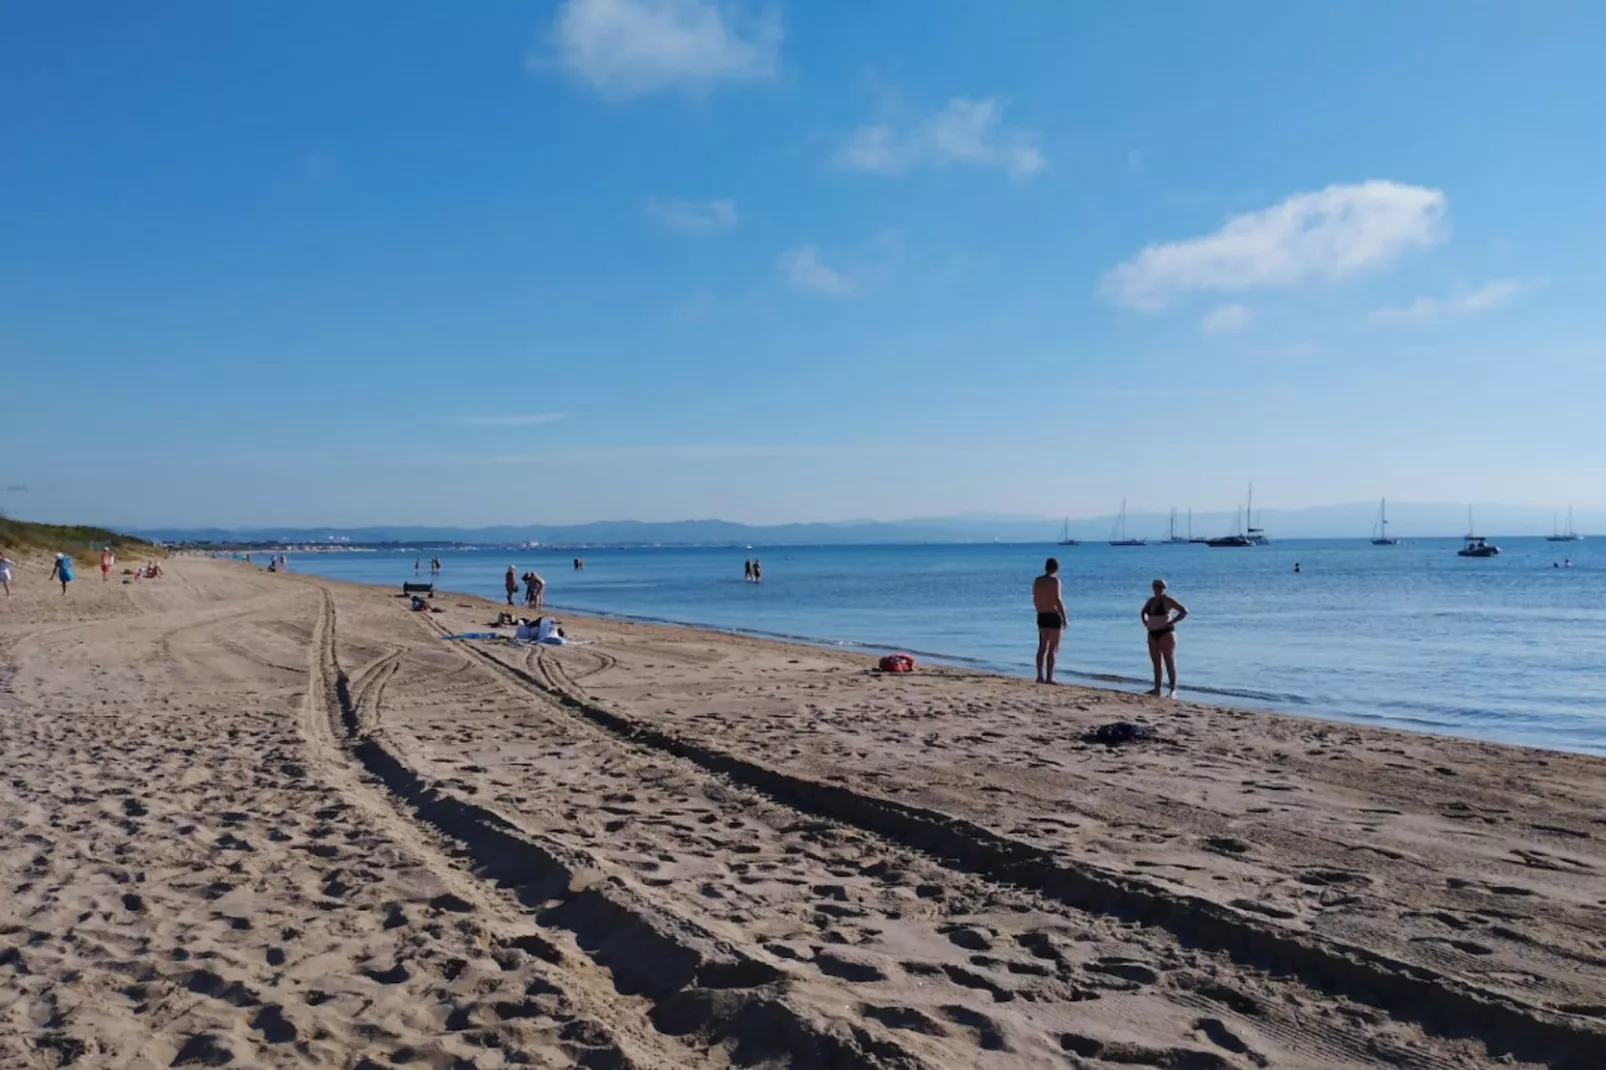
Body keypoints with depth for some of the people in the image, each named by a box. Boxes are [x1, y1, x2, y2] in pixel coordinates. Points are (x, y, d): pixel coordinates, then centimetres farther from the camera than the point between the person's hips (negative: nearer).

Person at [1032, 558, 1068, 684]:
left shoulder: (1037, 581, 8)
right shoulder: (1055, 580, -12)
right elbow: (1058, 600, -18)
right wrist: (1065, 617, -13)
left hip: (1041, 616, 6)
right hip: (1054, 616, -6)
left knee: (1043, 647, 13)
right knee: (1053, 649, -1)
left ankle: (1040, 676, 13)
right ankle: (1049, 677, -4)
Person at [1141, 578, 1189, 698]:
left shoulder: (1168, 600, -9)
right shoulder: (1151, 601, 12)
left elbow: (1184, 611, -14)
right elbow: (1143, 612, 32)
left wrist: (1171, 622, -16)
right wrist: (1145, 622, 13)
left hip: (1166, 633, -8)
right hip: (1152, 634, 8)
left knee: (1170, 663, -7)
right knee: (1156, 662, 10)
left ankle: (1173, 690, -7)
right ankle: (1157, 689, 15)